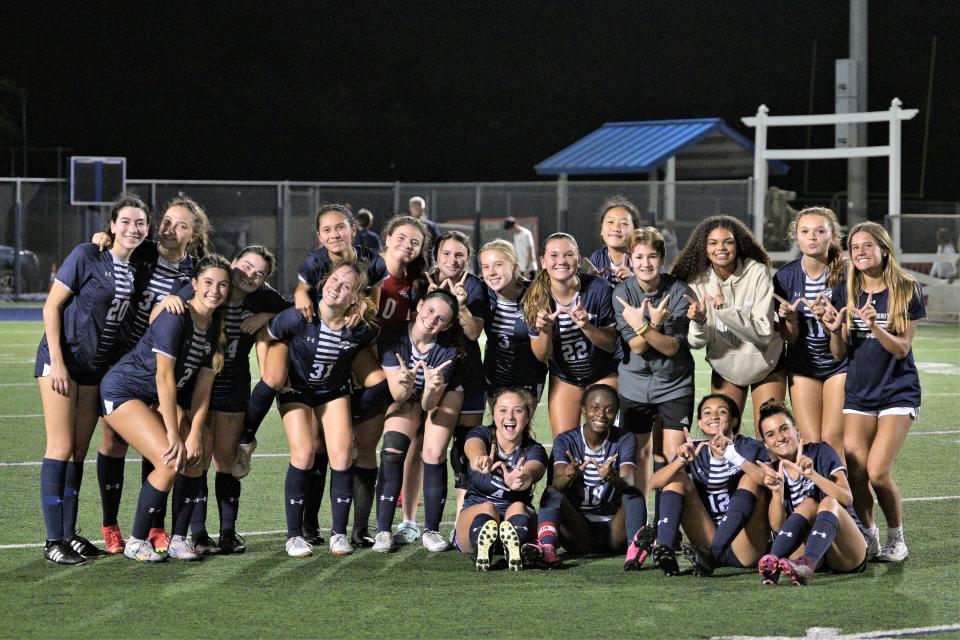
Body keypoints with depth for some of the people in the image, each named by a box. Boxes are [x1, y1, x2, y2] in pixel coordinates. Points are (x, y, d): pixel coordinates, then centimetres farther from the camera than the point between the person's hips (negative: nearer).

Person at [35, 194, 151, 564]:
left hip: (98, 367, 6)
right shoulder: (86, 256, -11)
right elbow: (52, 306, -10)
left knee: (79, 451, 9)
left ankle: (69, 533, 14)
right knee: (61, 448, -7)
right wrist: (57, 360, -16)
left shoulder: (136, 270, 7)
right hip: (63, 360, -6)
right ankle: (53, 541, -5)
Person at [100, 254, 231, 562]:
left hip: (159, 399, 8)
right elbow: (164, 378, -24)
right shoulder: (175, 317, -24)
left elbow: (202, 388, -1)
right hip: (122, 391, -8)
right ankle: (136, 542, -7)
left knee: (194, 459, -9)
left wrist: (195, 434, -11)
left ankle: (178, 539, 4)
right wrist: (173, 435, -22)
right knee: (170, 463, -20)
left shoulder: (216, 328, 0)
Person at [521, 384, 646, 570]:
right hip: (578, 531, 0)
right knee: (552, 493, -24)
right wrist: (569, 475, -44)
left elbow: (629, 484, -19)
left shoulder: (624, 440, 0)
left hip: (613, 529, 0)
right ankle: (546, 548, -52)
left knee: (634, 495, -26)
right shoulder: (566, 441, 1)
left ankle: (636, 547, -56)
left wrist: (611, 478, -43)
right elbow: (557, 483, -18)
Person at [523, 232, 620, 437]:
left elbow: (611, 343, -15)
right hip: (563, 377, 2)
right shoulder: (536, 298, -16)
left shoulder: (599, 289, -22)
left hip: (604, 373, -2)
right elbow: (541, 357, -10)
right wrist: (544, 331, -31)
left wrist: (585, 326, -34)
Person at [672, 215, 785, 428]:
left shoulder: (757, 273, -21)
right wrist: (699, 321, -35)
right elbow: (697, 343, -13)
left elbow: (764, 333, -26)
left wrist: (726, 310, -39)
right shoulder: (698, 282, -13)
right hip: (725, 368, 2)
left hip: (765, 365, -2)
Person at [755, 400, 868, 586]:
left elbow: (847, 499, -15)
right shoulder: (774, 471, 10)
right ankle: (772, 565, -50)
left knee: (829, 502, -29)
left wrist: (812, 474, -27)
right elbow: (777, 526, 0)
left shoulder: (821, 452, 0)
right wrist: (777, 492, -16)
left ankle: (806, 565, -59)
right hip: (803, 548, 2)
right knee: (808, 504, -24)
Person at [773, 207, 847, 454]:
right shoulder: (786, 276, -7)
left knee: (833, 440, -10)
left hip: (838, 363, -2)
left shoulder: (844, 274, -14)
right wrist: (790, 319, -24)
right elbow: (790, 339, -3)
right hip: (803, 365, 2)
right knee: (811, 443, -2)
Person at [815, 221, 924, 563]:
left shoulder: (907, 291, -4)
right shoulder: (844, 293, 4)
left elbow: (901, 348, -9)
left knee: (878, 471, -15)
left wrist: (875, 326, -25)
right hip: (857, 392, 3)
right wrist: (834, 330, -16)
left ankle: (896, 538, 6)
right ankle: (868, 540, 13)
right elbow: (839, 354, 4)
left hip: (898, 392, -3)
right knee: (856, 472, -6)